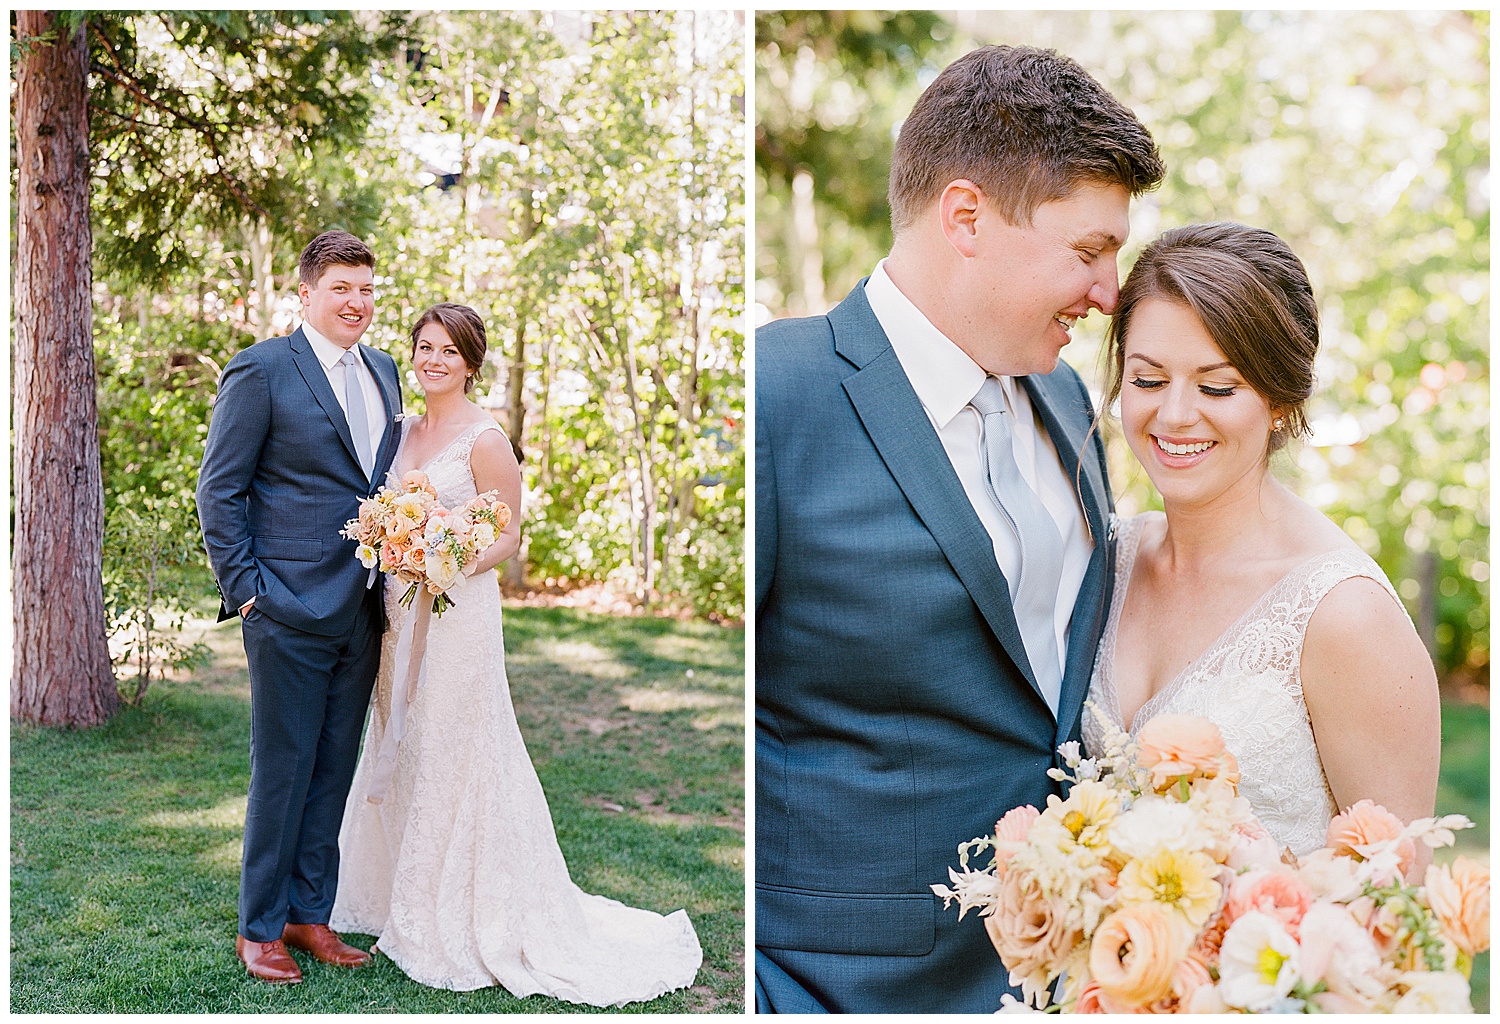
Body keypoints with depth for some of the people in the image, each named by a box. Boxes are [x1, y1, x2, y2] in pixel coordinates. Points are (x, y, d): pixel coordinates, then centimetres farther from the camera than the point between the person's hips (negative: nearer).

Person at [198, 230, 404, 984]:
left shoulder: (382, 371, 13)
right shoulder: (261, 370, -7)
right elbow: (218, 491, -7)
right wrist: (247, 591, -11)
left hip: (363, 610, 6)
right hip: (292, 610, -6)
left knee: (334, 771, 13)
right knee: (282, 773, 3)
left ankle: (310, 912, 27)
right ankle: (259, 928, 18)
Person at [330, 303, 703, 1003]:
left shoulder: (485, 439, -9)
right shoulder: (407, 431, 12)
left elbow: (507, 537, -9)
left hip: (458, 613, -7)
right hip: (399, 612, 8)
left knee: (455, 760, -2)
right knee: (401, 755, 14)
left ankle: (468, 924, 11)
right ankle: (410, 910, 28)